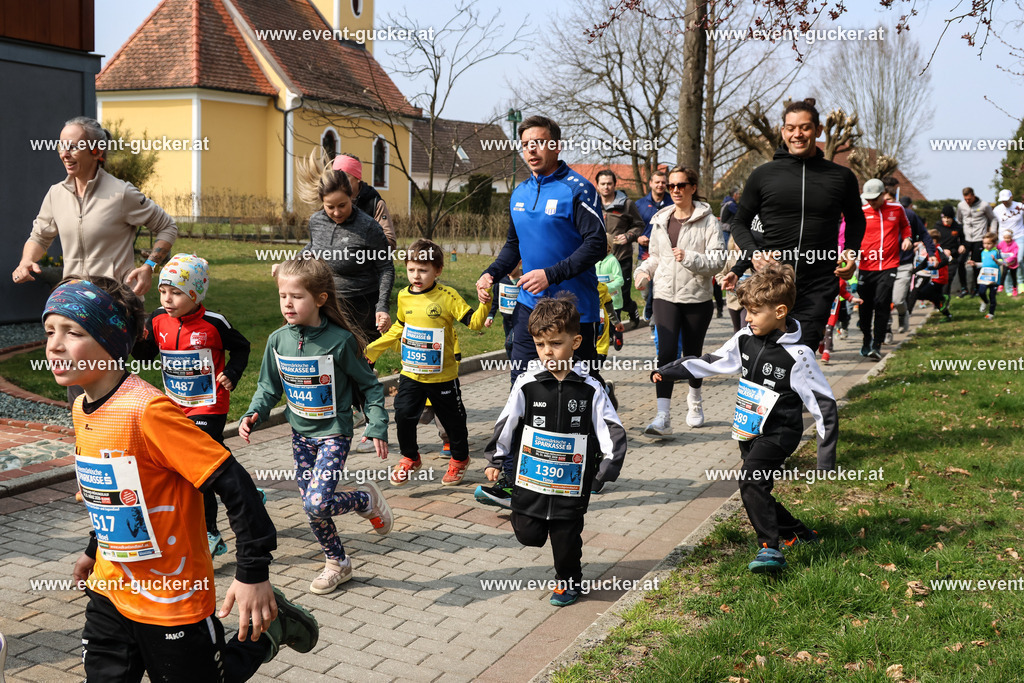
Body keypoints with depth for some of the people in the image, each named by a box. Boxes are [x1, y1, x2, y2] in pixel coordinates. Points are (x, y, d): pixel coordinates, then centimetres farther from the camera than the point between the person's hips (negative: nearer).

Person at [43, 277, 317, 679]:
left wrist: (253, 572, -25)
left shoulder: (147, 410, -25)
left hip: (172, 599, -7)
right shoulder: (81, 409, 1)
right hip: (110, 593, 7)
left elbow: (234, 484, -26)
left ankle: (268, 627, 29)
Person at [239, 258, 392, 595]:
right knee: (311, 508, 11)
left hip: (334, 433, -5)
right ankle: (337, 563, 32)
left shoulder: (340, 340, -17)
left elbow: (369, 386, -7)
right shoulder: (278, 340, -4)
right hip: (301, 434, 5)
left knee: (317, 504, -19)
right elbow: (269, 386, 8)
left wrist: (377, 427, -10)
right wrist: (253, 414, -8)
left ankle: (366, 498, 10)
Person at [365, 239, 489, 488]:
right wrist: (373, 349, 19)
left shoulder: (447, 296, -14)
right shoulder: (404, 296, 1)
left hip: (442, 376, -3)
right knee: (403, 415, 0)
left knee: (452, 419, 11)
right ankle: (409, 458, 25)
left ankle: (459, 458, 36)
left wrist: (484, 302, -34)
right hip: (410, 374, 4)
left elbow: (475, 322, -17)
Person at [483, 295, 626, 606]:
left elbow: (613, 431, -4)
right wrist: (495, 460, 5)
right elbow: (506, 423, 3)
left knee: (566, 539, 8)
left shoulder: (589, 389, -7)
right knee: (528, 535, 6)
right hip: (531, 479, 1)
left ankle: (568, 583, 34)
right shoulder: (527, 384, -6)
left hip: (572, 484, -1)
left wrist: (606, 470, -10)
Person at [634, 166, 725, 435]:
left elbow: (718, 259, -10)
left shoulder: (707, 220, -4)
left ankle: (695, 400, 39)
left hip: (697, 297, -2)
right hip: (666, 295, 2)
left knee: (693, 353, 11)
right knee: (667, 352, -13)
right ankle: (663, 416, -17)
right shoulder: (661, 220, 11)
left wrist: (690, 258, -24)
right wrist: (643, 271, 3)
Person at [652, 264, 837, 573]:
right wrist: (670, 372, 6)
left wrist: (826, 451, -14)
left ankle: (770, 548, -16)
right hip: (749, 431, 7)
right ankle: (795, 532, 33)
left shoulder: (797, 355, -17)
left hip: (779, 432, -7)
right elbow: (712, 362, 12)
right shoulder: (746, 339, 0)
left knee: (751, 480, -24)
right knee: (756, 489, 12)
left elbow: (824, 403, -13)